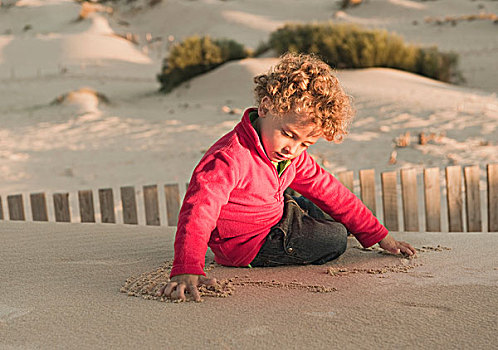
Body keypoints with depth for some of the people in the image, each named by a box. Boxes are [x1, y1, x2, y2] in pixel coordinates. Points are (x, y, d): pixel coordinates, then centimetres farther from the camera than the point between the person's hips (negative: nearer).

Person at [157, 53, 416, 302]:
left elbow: (326, 188, 0)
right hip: (249, 247, -8)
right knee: (335, 239, -4)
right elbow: (199, 210, -47)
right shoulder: (229, 159, -35)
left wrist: (379, 236, 2)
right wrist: (186, 270, -62)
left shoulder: (294, 155, -7)